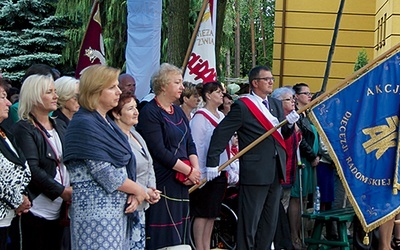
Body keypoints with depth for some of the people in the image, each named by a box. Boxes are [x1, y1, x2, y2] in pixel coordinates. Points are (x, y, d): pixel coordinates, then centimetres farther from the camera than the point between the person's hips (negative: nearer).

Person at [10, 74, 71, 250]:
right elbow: (32, 169, -16)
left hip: (58, 211, 6)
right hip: (35, 213, -6)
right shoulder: (23, 129, -7)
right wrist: (63, 191, -19)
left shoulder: (60, 126, 15)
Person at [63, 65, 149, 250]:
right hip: (96, 211, -8)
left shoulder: (107, 123, 15)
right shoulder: (84, 124, -12)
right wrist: (139, 191, -5)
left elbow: (123, 164, 15)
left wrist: (133, 195, -2)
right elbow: (105, 173, -17)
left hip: (118, 209, 8)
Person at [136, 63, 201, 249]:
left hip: (181, 183, 8)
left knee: (179, 235, 10)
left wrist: (196, 168, -6)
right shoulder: (150, 113, -11)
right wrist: (189, 171, -14)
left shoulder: (178, 112, 15)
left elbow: (190, 143, 12)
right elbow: (159, 151, -18)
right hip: (162, 183, -8)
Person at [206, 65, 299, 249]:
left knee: (270, 222, 13)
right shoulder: (242, 107, -9)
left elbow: (283, 135, 17)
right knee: (250, 221, -2)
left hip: (276, 172, 7)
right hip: (254, 172, -7)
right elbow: (221, 133, -11)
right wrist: (212, 163, -14)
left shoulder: (276, 105, 14)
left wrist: (290, 123, -5)